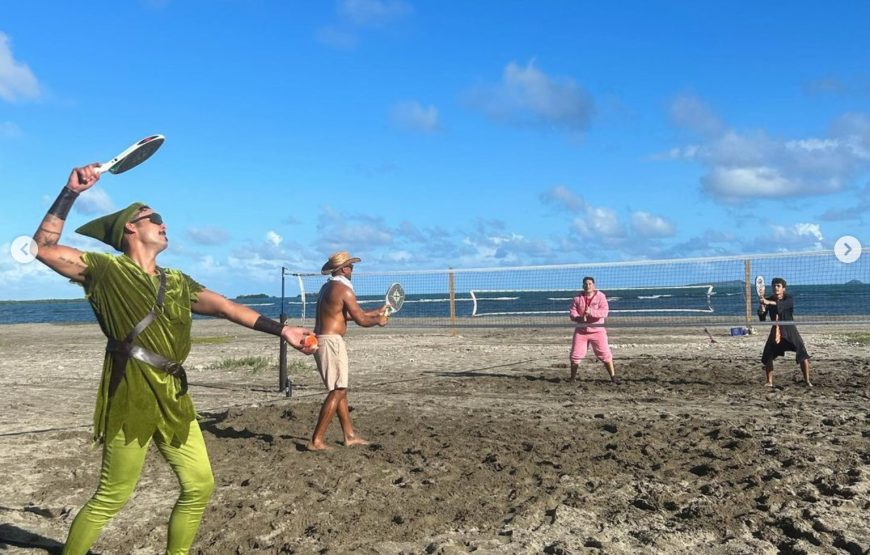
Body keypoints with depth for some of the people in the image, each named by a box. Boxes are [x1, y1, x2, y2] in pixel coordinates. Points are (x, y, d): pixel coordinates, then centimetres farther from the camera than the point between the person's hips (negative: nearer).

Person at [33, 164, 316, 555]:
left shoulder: (178, 282, 16)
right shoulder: (107, 270, 0)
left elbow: (227, 308, 15)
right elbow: (43, 247, -7)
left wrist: (281, 330, 10)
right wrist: (71, 192, -11)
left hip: (173, 395, 7)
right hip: (130, 396, -6)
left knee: (200, 485, 9)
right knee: (112, 497, -2)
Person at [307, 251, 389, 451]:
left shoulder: (327, 287, 17)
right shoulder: (344, 289, -12)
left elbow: (350, 314, 24)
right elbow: (361, 319, -12)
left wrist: (377, 312, 27)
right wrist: (378, 321, 8)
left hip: (321, 340, 10)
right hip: (331, 342, -10)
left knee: (340, 390, 15)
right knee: (337, 391, -6)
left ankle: (349, 436, 21)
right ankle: (316, 441, -7)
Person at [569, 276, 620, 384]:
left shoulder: (601, 296, -5)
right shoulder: (577, 298, 3)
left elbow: (605, 312, -17)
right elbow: (572, 314, -2)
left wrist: (591, 312, -32)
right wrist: (579, 318, -24)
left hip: (598, 331, -2)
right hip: (581, 331, 2)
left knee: (605, 354, -6)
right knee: (575, 355, 2)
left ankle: (613, 377, 5)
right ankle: (573, 378, 18)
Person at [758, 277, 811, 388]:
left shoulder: (789, 299, -13)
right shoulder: (768, 300, -4)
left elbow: (781, 305, -37)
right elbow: (762, 318, -9)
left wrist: (769, 303, -53)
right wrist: (761, 310, -30)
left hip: (790, 330, -3)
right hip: (776, 330, 3)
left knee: (803, 355, -9)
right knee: (767, 357, -1)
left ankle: (807, 381, 3)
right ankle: (769, 382, 11)